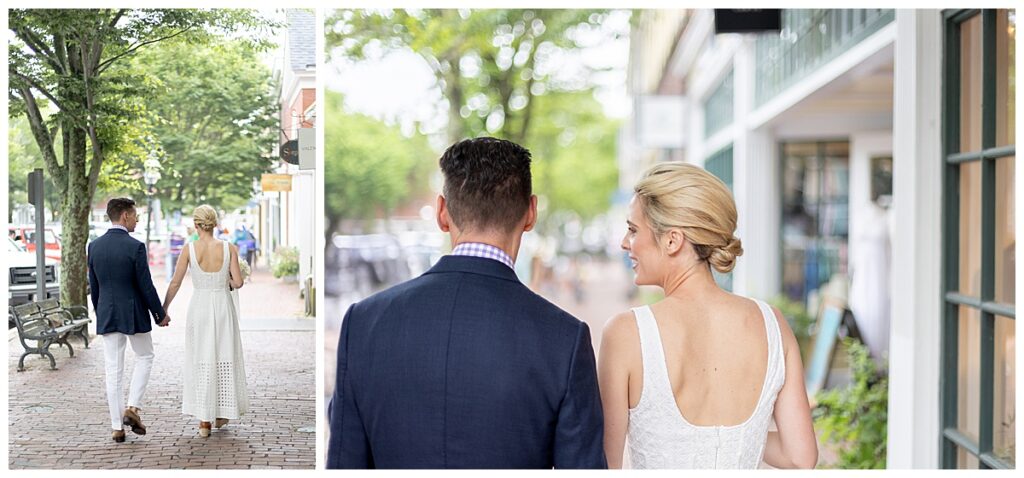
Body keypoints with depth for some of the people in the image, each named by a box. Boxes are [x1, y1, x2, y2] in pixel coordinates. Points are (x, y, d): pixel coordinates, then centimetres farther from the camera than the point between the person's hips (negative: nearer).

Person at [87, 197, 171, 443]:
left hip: (107, 316, 4)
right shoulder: (135, 247, -14)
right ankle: (133, 407, 4)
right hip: (134, 315, -4)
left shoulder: (94, 246, 2)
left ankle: (117, 427, 8)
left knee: (113, 370, 7)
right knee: (144, 358, 18)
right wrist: (160, 314, 0)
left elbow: (94, 287, 9)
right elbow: (146, 286, -12)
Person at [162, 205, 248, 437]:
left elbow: (175, 283, -3)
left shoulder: (189, 250, -7)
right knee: (224, 359, 14)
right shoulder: (228, 248, -7)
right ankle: (222, 413, 23)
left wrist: (163, 310, 8)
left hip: (199, 307, 0)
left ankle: (204, 421, 6)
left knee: (201, 362, 6)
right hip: (223, 307, 0)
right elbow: (238, 282, -8)